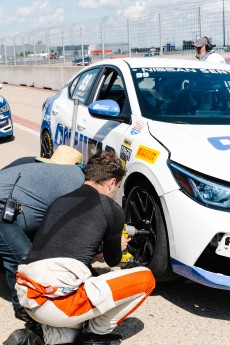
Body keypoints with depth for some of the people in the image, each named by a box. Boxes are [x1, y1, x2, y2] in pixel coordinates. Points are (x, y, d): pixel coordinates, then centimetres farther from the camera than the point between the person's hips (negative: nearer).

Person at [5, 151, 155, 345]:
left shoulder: (60, 201, 18)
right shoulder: (112, 209, 0)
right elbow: (113, 260, 15)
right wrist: (119, 246, 39)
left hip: (29, 300, 8)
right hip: (59, 304, -8)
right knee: (145, 279, 4)